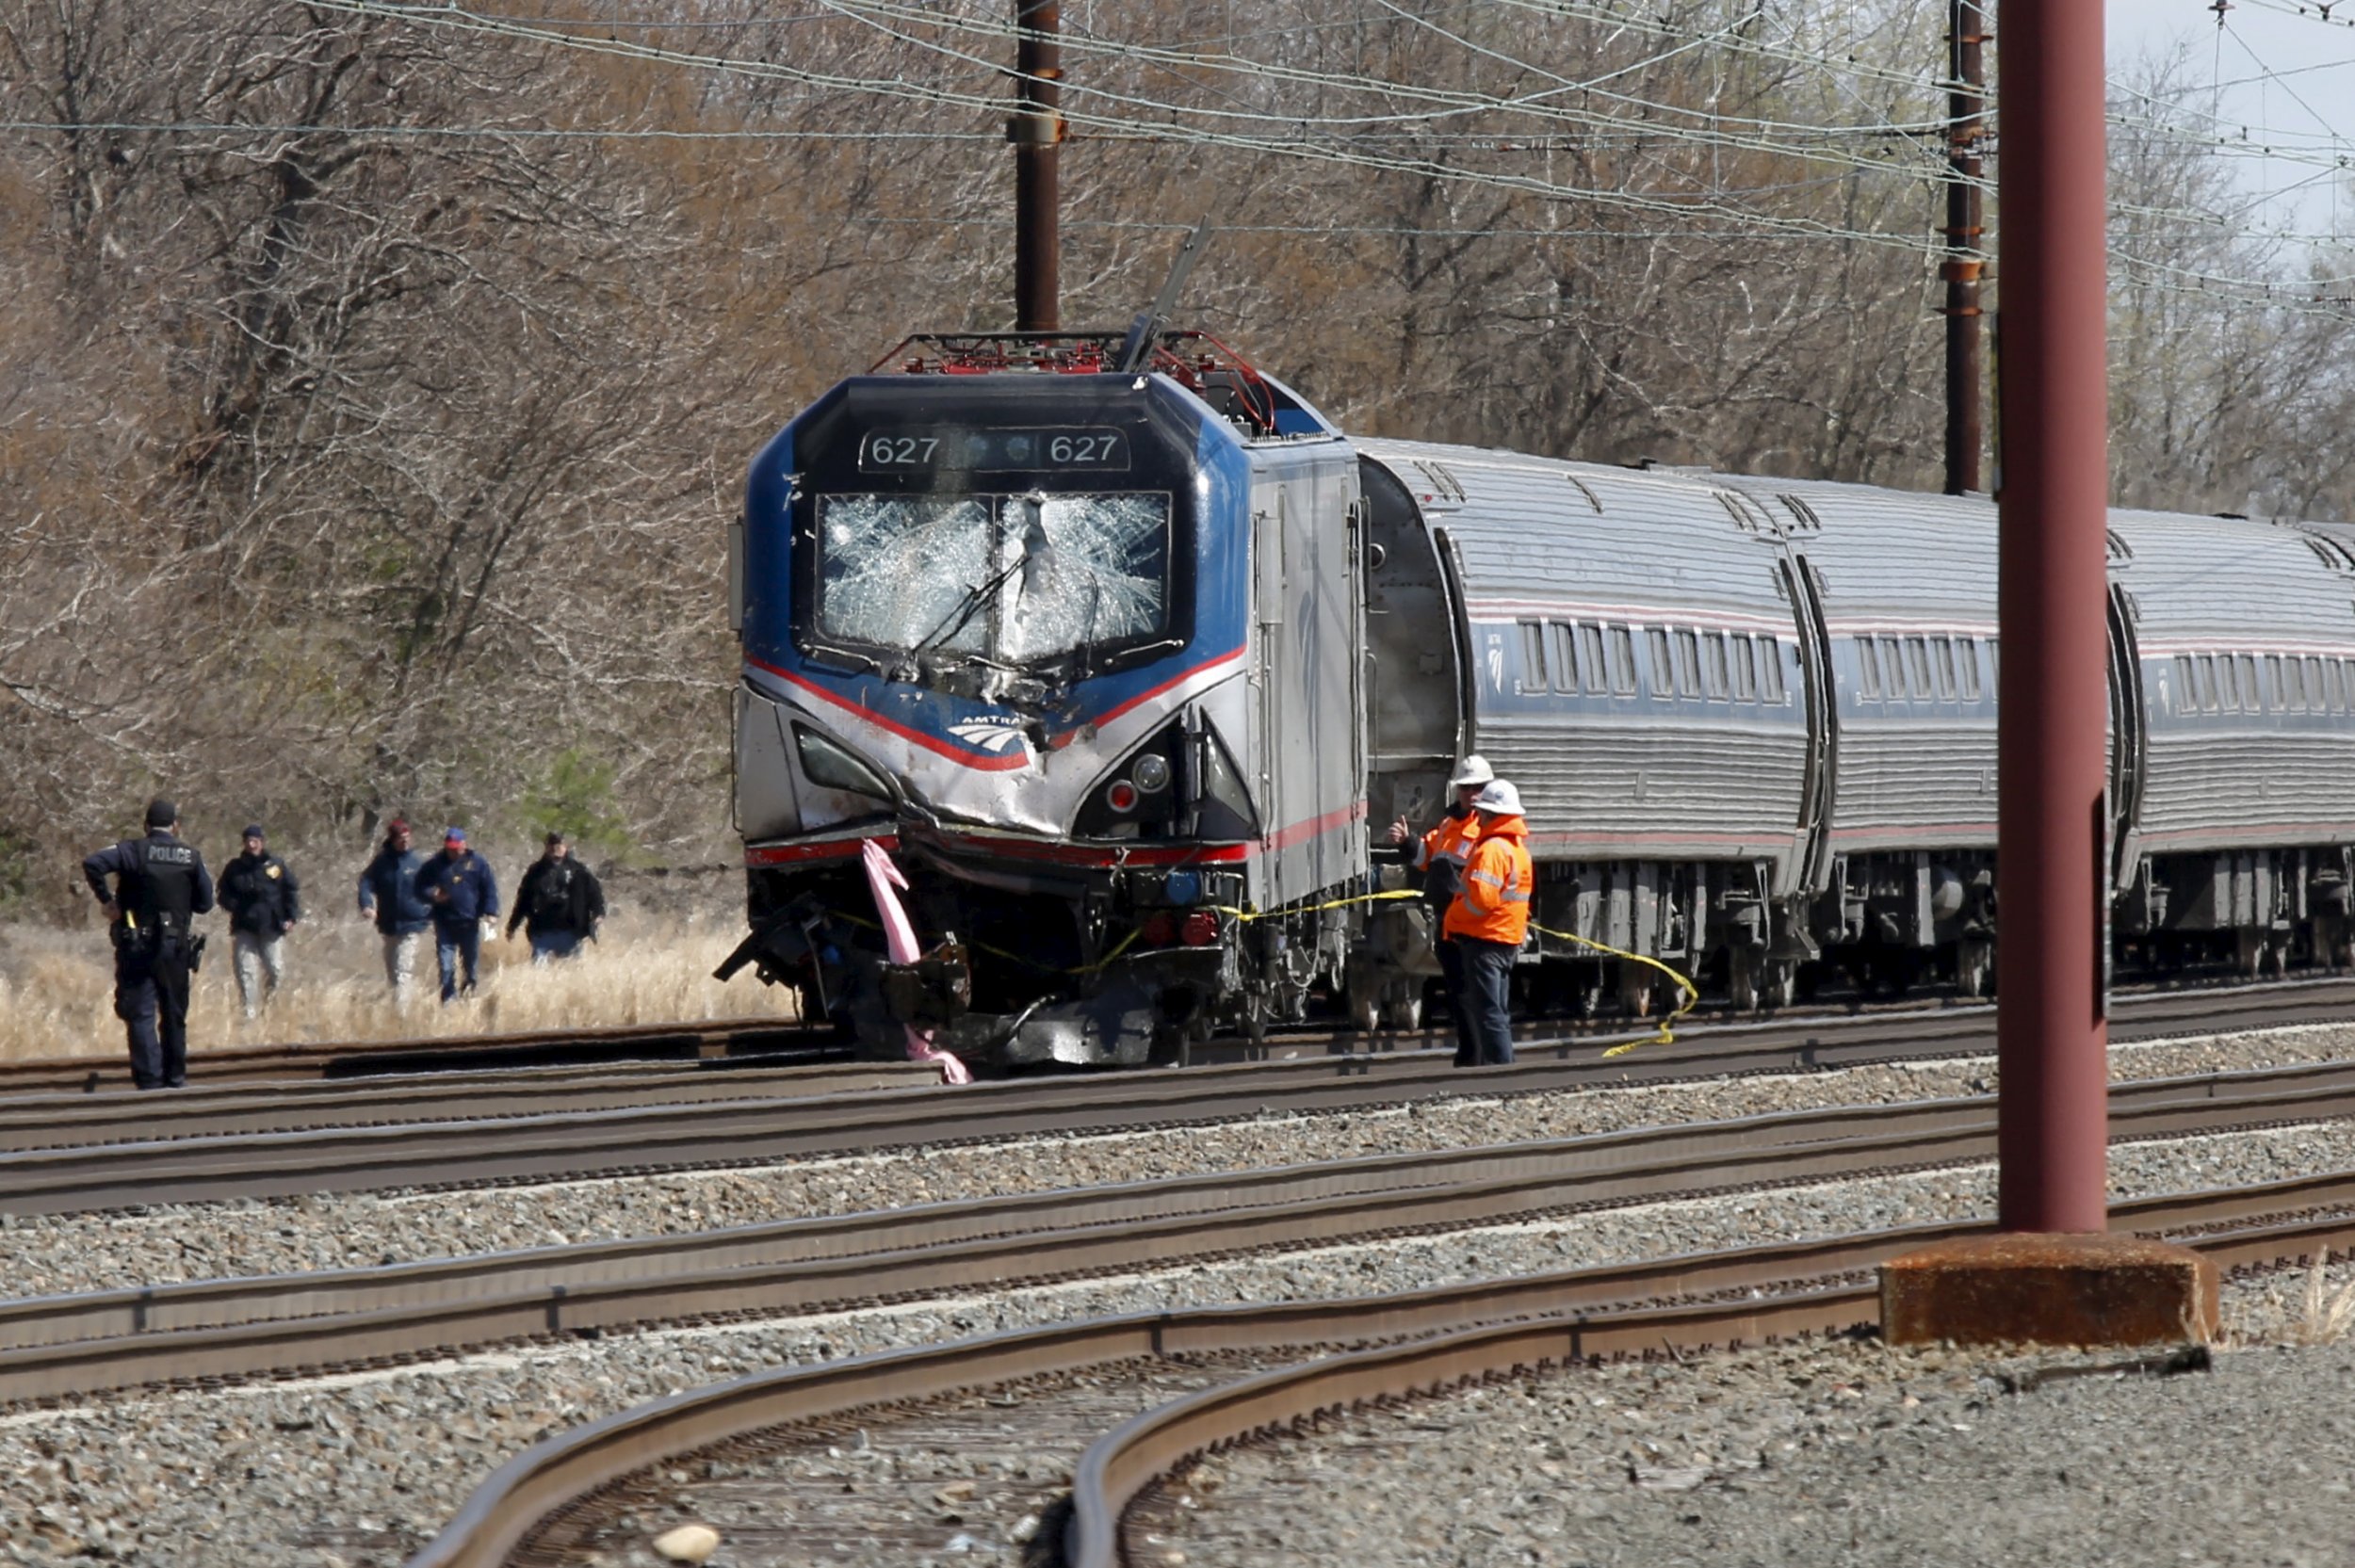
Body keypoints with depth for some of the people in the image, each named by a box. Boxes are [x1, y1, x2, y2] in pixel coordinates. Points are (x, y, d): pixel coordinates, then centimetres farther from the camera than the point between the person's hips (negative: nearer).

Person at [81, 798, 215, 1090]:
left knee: (140, 1013, -2)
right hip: (176, 946, 2)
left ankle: (149, 1078, -11)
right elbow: (205, 902, 5)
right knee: (174, 1014, 16)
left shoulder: (134, 850, -5)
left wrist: (106, 899, -8)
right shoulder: (190, 856, 1)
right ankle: (175, 1076, 21)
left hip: (138, 947, -2)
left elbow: (92, 864, -19)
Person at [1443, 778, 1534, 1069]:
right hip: (1510, 938, 10)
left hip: (1484, 938, -10)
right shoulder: (1519, 848, 14)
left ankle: (1498, 1064, -14)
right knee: (1499, 1012, 15)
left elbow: (1480, 898, -24)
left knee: (1487, 1012, -9)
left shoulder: (1492, 849, -16)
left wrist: (1454, 914, -8)